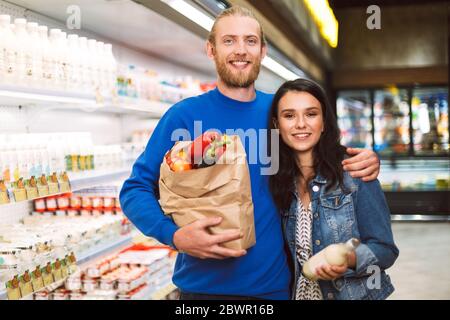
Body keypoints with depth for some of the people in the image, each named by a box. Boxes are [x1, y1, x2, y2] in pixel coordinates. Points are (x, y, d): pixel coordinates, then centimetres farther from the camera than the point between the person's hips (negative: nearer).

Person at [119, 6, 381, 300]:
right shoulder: (184, 116, -8)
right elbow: (135, 189, -7)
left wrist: (363, 162, -7)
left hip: (276, 284, 4)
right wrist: (175, 236, -24)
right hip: (204, 286, -3)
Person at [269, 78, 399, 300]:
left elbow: (385, 249, -13)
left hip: (356, 294, -3)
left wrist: (349, 260, -29)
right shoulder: (275, 181, -5)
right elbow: (289, 253, 4)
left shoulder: (353, 172, -15)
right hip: (299, 293, 3)